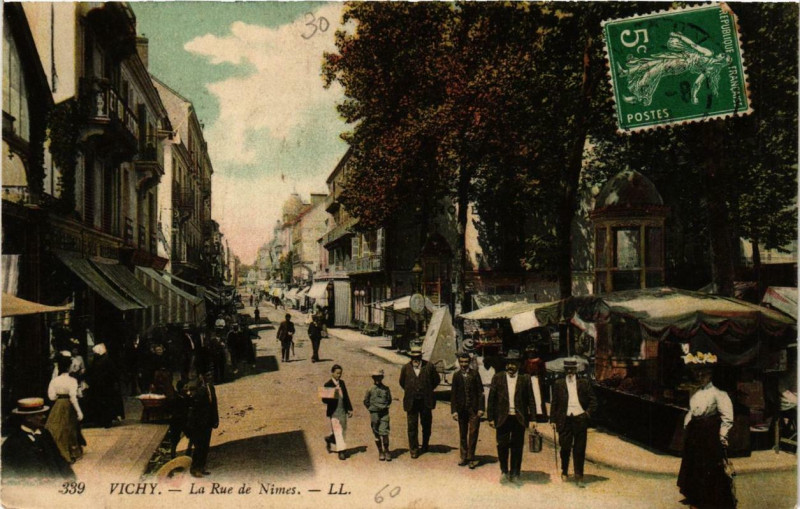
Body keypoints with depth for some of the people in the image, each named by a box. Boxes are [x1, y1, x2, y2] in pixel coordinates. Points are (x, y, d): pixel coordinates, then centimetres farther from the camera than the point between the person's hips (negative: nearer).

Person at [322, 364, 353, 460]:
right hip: (333, 412, -6)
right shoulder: (328, 385, -8)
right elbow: (324, 399, -8)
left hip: (343, 412, 6)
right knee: (338, 432, -6)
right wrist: (332, 398, -26)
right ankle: (341, 451, 2)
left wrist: (350, 409, 13)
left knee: (343, 432, 13)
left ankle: (329, 439, 38)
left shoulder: (342, 383, 9)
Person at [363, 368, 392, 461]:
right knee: (377, 434, 6)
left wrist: (384, 407, 6)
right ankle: (380, 452, 18)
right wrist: (372, 408, 6)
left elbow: (389, 400, 15)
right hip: (374, 414, 0)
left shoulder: (386, 389, 3)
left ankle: (386, 451, 5)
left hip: (384, 413, 0)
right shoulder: (370, 390, -1)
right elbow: (366, 401, 9)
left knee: (384, 433, -7)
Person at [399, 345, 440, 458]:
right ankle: (414, 449, 8)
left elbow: (436, 380, 8)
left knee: (426, 425, 13)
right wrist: (410, 392, 10)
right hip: (411, 402, 0)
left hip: (426, 402, 0)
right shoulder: (406, 368, -1)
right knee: (412, 427, 0)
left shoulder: (429, 366, -4)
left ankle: (425, 445, 33)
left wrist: (428, 391, 7)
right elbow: (402, 382, 14)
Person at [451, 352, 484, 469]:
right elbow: (453, 394, 4)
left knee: (473, 433, -5)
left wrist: (480, 408, -7)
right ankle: (464, 457, 20)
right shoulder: (456, 376, 4)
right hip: (461, 409, 2)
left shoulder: (475, 374, 0)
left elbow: (480, 392, -1)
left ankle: (470, 457, 3)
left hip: (474, 408, -2)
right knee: (462, 434, 10)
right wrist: (454, 410, -2)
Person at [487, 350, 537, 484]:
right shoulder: (498, 377, 3)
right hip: (502, 418, 0)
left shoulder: (525, 379, 2)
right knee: (502, 445, 5)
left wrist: (532, 419, -4)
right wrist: (491, 418, -1)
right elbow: (491, 398, 3)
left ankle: (515, 473, 20)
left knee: (517, 447, 5)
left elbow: (531, 400, 2)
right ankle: (504, 471, 24)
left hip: (519, 419, 0)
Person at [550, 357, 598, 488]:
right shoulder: (559, 384, 8)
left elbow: (593, 400, 11)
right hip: (565, 420, 0)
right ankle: (564, 472, 27)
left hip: (580, 419, 0)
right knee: (565, 448, 5)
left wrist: (588, 412, -3)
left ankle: (579, 477, 9)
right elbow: (554, 403, 9)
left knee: (579, 450, 2)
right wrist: (553, 419, 5)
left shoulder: (584, 383, 7)